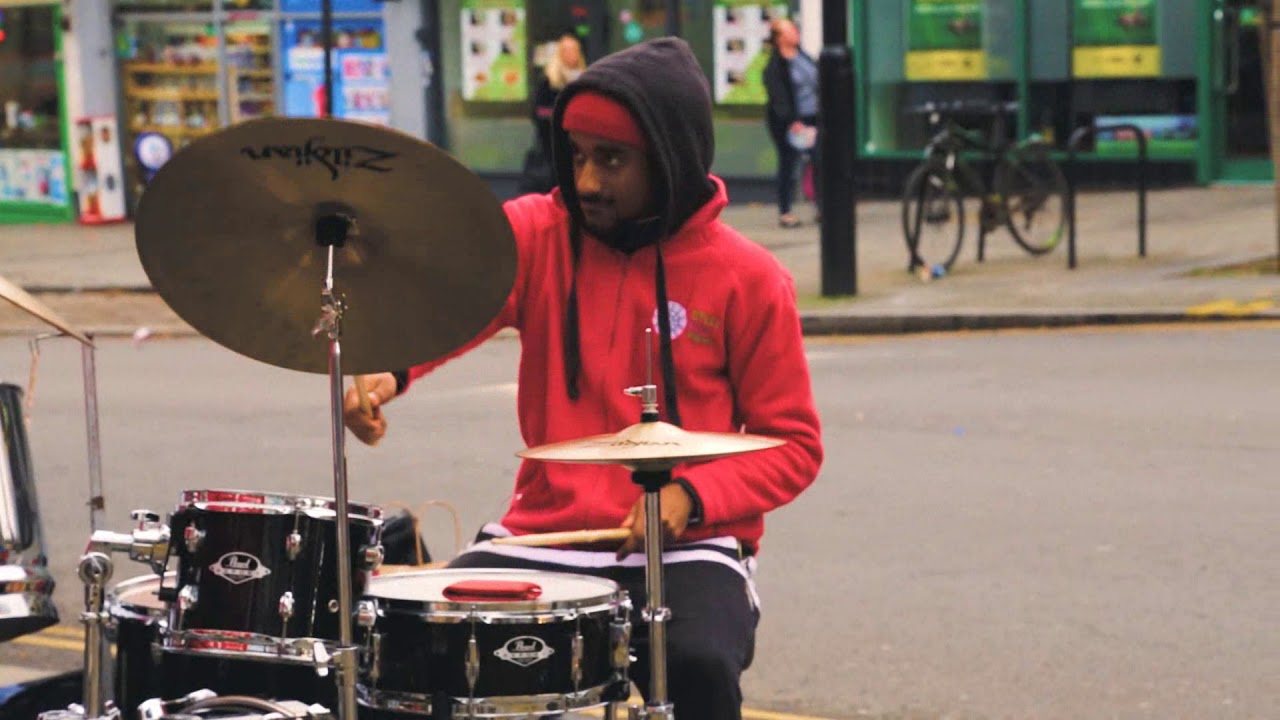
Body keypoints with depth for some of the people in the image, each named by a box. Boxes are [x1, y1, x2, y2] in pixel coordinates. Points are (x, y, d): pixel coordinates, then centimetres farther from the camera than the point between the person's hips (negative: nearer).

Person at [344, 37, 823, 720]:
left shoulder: (747, 279, -3)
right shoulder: (536, 234, 0)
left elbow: (791, 445, 2)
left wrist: (692, 496, -16)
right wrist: (384, 367, -41)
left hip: (687, 548, -2)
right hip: (544, 534, 3)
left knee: (698, 665, -32)